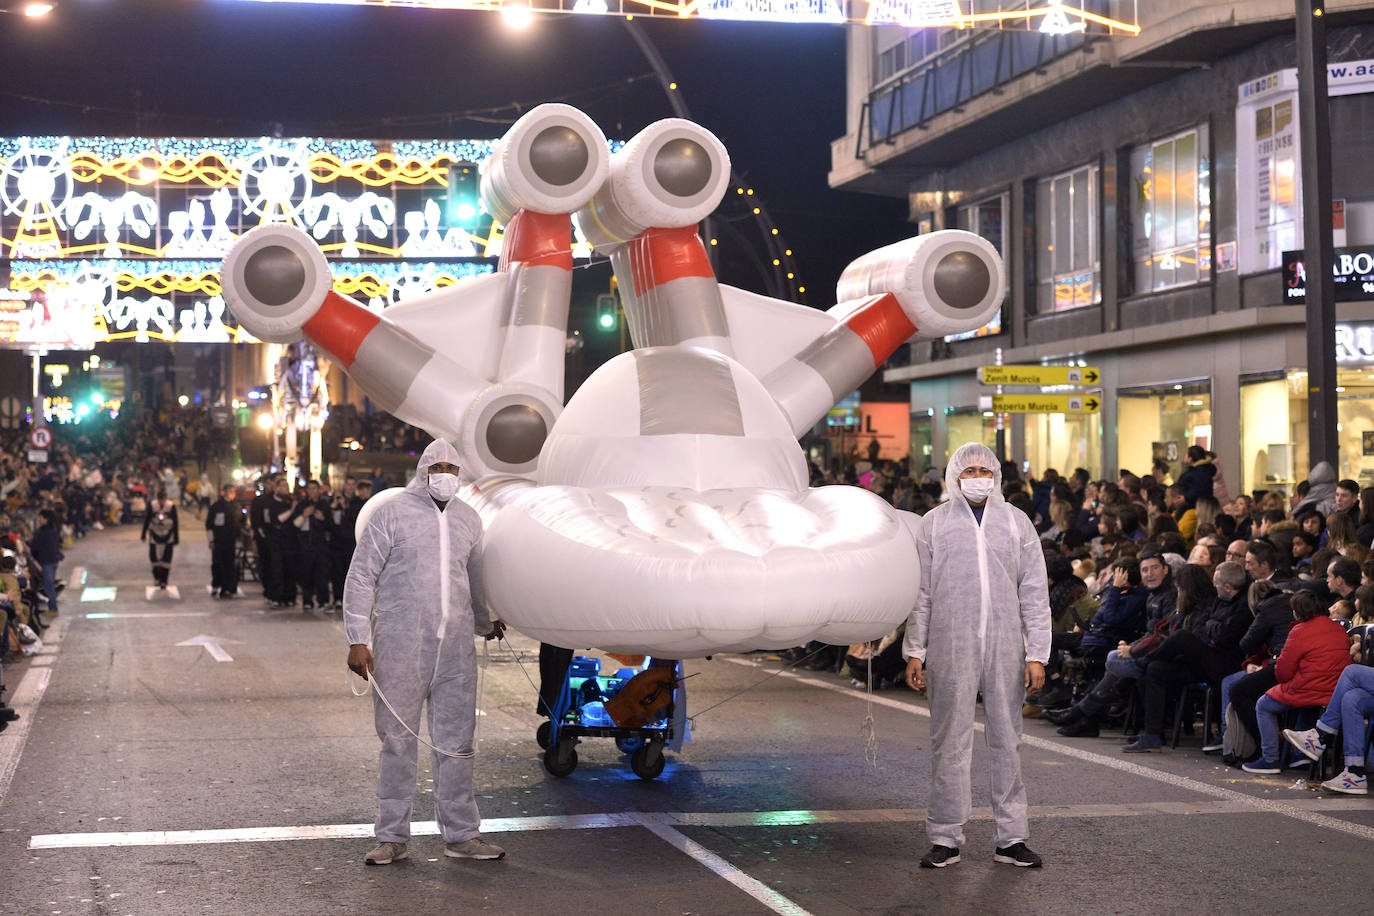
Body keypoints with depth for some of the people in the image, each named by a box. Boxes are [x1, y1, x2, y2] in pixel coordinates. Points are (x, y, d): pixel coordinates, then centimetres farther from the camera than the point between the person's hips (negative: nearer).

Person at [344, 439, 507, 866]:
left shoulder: (468, 519, 13)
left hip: (456, 650, 4)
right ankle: (392, 837, 10)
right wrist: (357, 640, -9)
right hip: (400, 647, -4)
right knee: (398, 740, 1)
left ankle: (460, 834, 15)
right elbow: (361, 578, -3)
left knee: (456, 742, 7)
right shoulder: (392, 514, -2)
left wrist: (484, 623, 41)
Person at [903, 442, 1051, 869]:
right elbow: (921, 592, 7)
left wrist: (1036, 654, 2)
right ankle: (946, 838, 8)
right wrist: (915, 652, 2)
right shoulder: (934, 523, 7)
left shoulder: (1016, 522, 10)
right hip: (951, 648, -1)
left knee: (1007, 741, 6)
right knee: (950, 742, 1)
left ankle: (1011, 837, 12)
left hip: (1005, 648, 2)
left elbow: (1034, 592, 9)